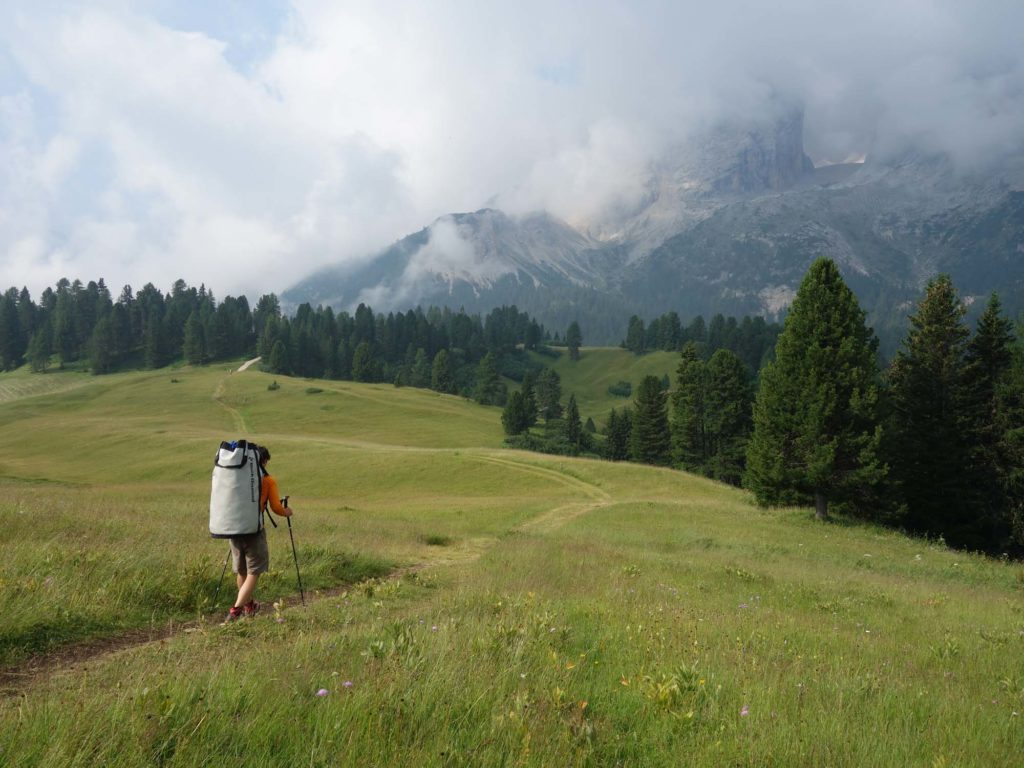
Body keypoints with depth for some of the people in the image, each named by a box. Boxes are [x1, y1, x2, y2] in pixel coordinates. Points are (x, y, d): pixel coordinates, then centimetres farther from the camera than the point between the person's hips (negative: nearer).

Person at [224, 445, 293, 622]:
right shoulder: (268, 481, -3)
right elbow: (276, 508, -5)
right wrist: (287, 512, 16)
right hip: (254, 530, -5)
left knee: (241, 571, 18)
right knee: (253, 573, 1)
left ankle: (249, 606, 36)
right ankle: (235, 611, -12)